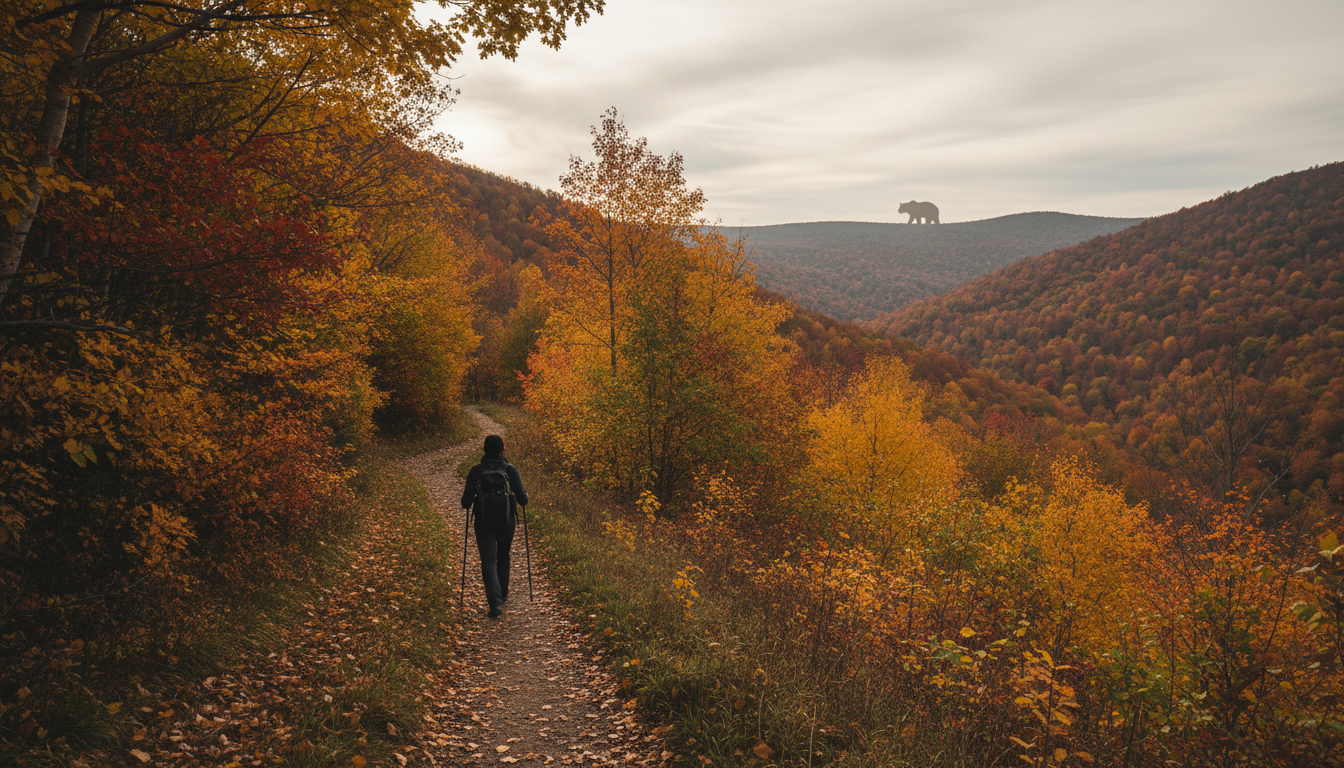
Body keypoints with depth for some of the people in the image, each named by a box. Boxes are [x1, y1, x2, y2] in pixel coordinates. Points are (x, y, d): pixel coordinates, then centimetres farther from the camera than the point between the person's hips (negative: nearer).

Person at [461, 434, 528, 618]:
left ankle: (495, 603, -14)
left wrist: (467, 503, 17)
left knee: (488, 562, 0)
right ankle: (503, 594, 36)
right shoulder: (510, 470, -7)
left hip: (484, 523, -1)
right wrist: (525, 497, 16)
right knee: (503, 557, 23)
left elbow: (466, 502, -6)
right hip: (506, 522, 1)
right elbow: (522, 499, -7)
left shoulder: (476, 471, -6)